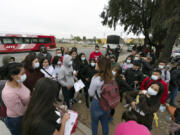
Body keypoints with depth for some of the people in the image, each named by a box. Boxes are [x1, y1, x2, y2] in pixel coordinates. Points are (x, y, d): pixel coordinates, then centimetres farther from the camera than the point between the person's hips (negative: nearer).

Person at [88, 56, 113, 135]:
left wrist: (90, 89, 3)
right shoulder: (111, 77, -11)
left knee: (94, 123, 22)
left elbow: (91, 94, -15)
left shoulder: (96, 78, -27)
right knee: (105, 122, 26)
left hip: (97, 103, -4)